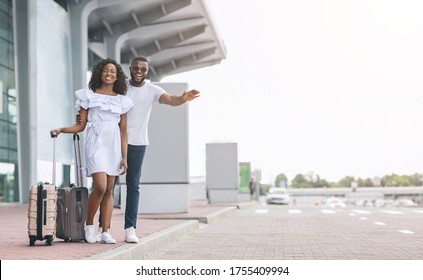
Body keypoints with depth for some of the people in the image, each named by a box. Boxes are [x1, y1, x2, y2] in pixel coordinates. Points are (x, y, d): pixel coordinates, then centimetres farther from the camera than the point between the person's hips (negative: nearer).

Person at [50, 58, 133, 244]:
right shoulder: (89, 96, 5)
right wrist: (61, 130, -12)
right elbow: (81, 126, 5)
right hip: (96, 143, -3)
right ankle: (89, 224, 4)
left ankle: (105, 232, 4)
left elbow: (123, 131, 10)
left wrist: (124, 157, 3)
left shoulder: (122, 100, 11)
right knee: (100, 187, -17)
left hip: (114, 145, 3)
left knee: (109, 190, 2)